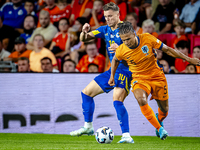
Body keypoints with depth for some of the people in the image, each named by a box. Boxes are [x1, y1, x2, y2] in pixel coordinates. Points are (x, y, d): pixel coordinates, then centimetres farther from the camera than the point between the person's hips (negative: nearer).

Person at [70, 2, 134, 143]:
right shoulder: (105, 30, 11)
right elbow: (84, 39, 11)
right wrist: (84, 32, -13)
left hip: (125, 70, -9)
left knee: (117, 100, -27)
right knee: (86, 92, 14)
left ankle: (127, 136, -29)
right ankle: (88, 127, 27)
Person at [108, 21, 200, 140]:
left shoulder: (147, 39, -18)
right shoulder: (121, 50, -15)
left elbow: (167, 49, -7)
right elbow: (115, 60, 12)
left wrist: (188, 59, -5)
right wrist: (112, 76, 12)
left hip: (157, 77, 1)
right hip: (139, 79, -1)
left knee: (164, 110, 8)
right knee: (141, 100, -33)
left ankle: (159, 119, 48)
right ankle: (159, 128, -19)